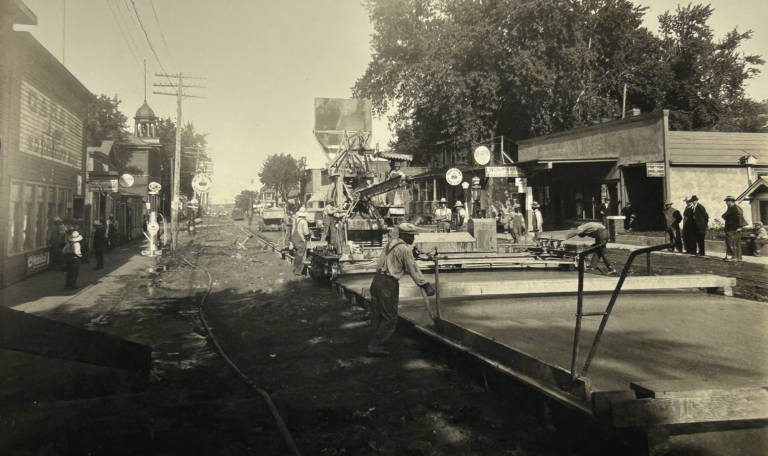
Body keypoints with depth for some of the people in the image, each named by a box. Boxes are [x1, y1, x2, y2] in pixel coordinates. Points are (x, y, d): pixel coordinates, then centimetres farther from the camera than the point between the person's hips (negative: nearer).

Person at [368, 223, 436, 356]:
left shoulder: (391, 244, 18)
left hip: (377, 280, 9)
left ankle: (374, 345, 19)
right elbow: (413, 269, -9)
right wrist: (426, 285, -5)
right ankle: (375, 346, -1)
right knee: (390, 319, -1)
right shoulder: (404, 249, -8)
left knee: (377, 316, 13)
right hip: (388, 284, -9)